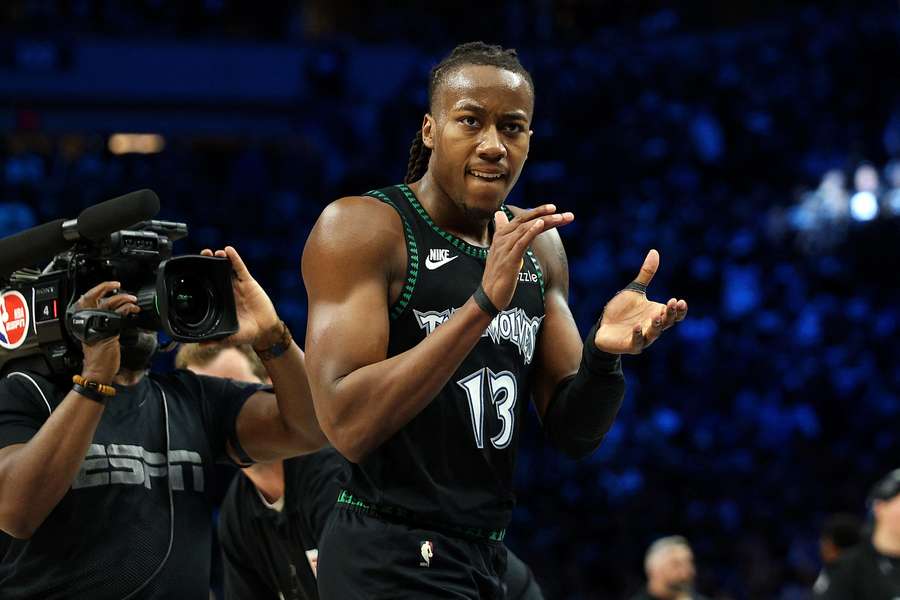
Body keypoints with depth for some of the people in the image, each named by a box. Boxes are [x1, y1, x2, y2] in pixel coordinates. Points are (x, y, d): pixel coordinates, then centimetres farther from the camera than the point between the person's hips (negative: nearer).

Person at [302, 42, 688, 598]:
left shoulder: (538, 245, 9)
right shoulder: (359, 229, -11)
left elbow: (575, 434, 10)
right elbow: (348, 426, -22)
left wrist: (603, 353, -11)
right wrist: (484, 303, -28)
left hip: (488, 553, 7)